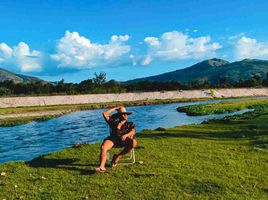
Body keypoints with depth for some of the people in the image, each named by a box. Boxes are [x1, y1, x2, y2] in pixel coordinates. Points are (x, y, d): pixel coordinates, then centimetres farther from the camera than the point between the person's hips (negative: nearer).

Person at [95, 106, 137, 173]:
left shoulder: (130, 124, 25)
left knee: (133, 142, -31)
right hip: (112, 138, 0)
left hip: (124, 140, 0)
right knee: (103, 148, -30)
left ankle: (118, 157, -15)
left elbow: (133, 131, 3)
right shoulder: (114, 123, 27)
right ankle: (102, 167, -40)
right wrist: (115, 108, 27)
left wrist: (126, 135, -19)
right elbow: (105, 114, 22)